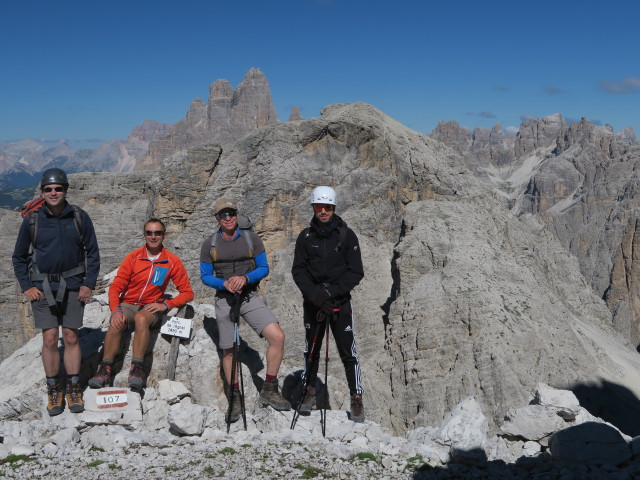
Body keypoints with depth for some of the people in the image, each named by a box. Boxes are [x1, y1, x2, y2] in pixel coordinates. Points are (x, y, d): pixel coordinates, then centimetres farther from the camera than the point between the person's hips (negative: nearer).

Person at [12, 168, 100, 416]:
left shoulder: (79, 217, -1)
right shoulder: (32, 220, -1)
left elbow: (92, 253, 5)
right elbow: (19, 258, 9)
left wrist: (89, 284, -3)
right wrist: (26, 287, -1)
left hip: (73, 286, 0)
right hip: (42, 288, 0)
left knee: (71, 337, 4)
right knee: (50, 339, -1)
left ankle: (73, 388, 15)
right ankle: (53, 390, 12)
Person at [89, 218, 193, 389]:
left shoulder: (172, 261, 1)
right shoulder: (133, 257, 1)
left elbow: (187, 292, 2)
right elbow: (116, 287, -1)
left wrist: (167, 305, -14)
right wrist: (116, 310, -19)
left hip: (152, 307, -1)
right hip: (128, 304, 1)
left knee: (141, 318, -35)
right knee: (116, 322, -31)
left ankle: (137, 368, -33)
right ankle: (106, 369, -21)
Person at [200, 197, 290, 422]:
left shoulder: (251, 238, 1)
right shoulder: (209, 245, 2)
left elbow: (264, 268, 1)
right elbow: (205, 276, 4)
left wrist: (245, 278, -18)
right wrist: (224, 284, -16)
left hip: (250, 297, 0)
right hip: (224, 299, 1)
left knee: (278, 337, -18)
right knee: (228, 351, 7)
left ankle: (269, 390, -3)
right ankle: (235, 399, 24)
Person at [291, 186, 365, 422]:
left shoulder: (346, 235, -3)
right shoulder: (306, 237, 3)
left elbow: (356, 272, -5)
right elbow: (298, 271, 1)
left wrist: (331, 292, -16)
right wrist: (314, 293, -15)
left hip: (340, 303, -2)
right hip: (312, 303, 2)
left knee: (348, 353, -2)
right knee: (311, 350, 14)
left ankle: (356, 398, 9)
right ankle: (309, 392, 31)